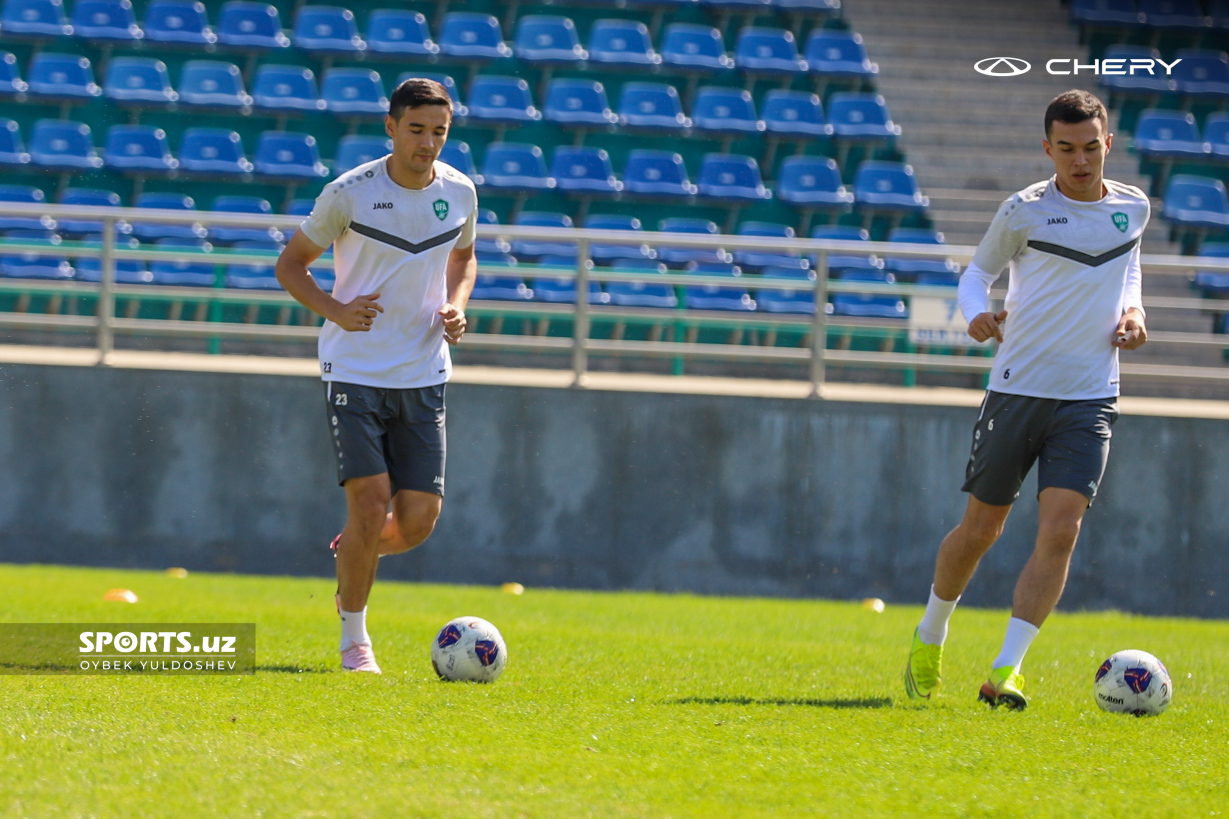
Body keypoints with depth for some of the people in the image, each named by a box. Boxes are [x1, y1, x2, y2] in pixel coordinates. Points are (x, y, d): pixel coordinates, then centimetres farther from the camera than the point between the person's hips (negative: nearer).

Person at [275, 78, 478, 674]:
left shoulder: (459, 193, 2)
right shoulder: (349, 193, -10)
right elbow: (290, 265, 1)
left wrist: (455, 307, 1)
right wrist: (335, 311, -16)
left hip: (424, 375, 4)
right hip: (355, 371, -4)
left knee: (418, 520, -1)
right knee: (371, 501, -14)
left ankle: (355, 553, 34)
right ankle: (353, 641, 4)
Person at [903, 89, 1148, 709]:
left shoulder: (1133, 208, 6)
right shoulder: (1024, 211, -4)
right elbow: (978, 271, 8)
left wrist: (1132, 311, 5)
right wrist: (976, 313, -14)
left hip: (1090, 397, 2)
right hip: (1017, 390, -2)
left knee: (1060, 530, -14)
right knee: (980, 529, 7)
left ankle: (1005, 671, -14)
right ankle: (930, 637, 33)